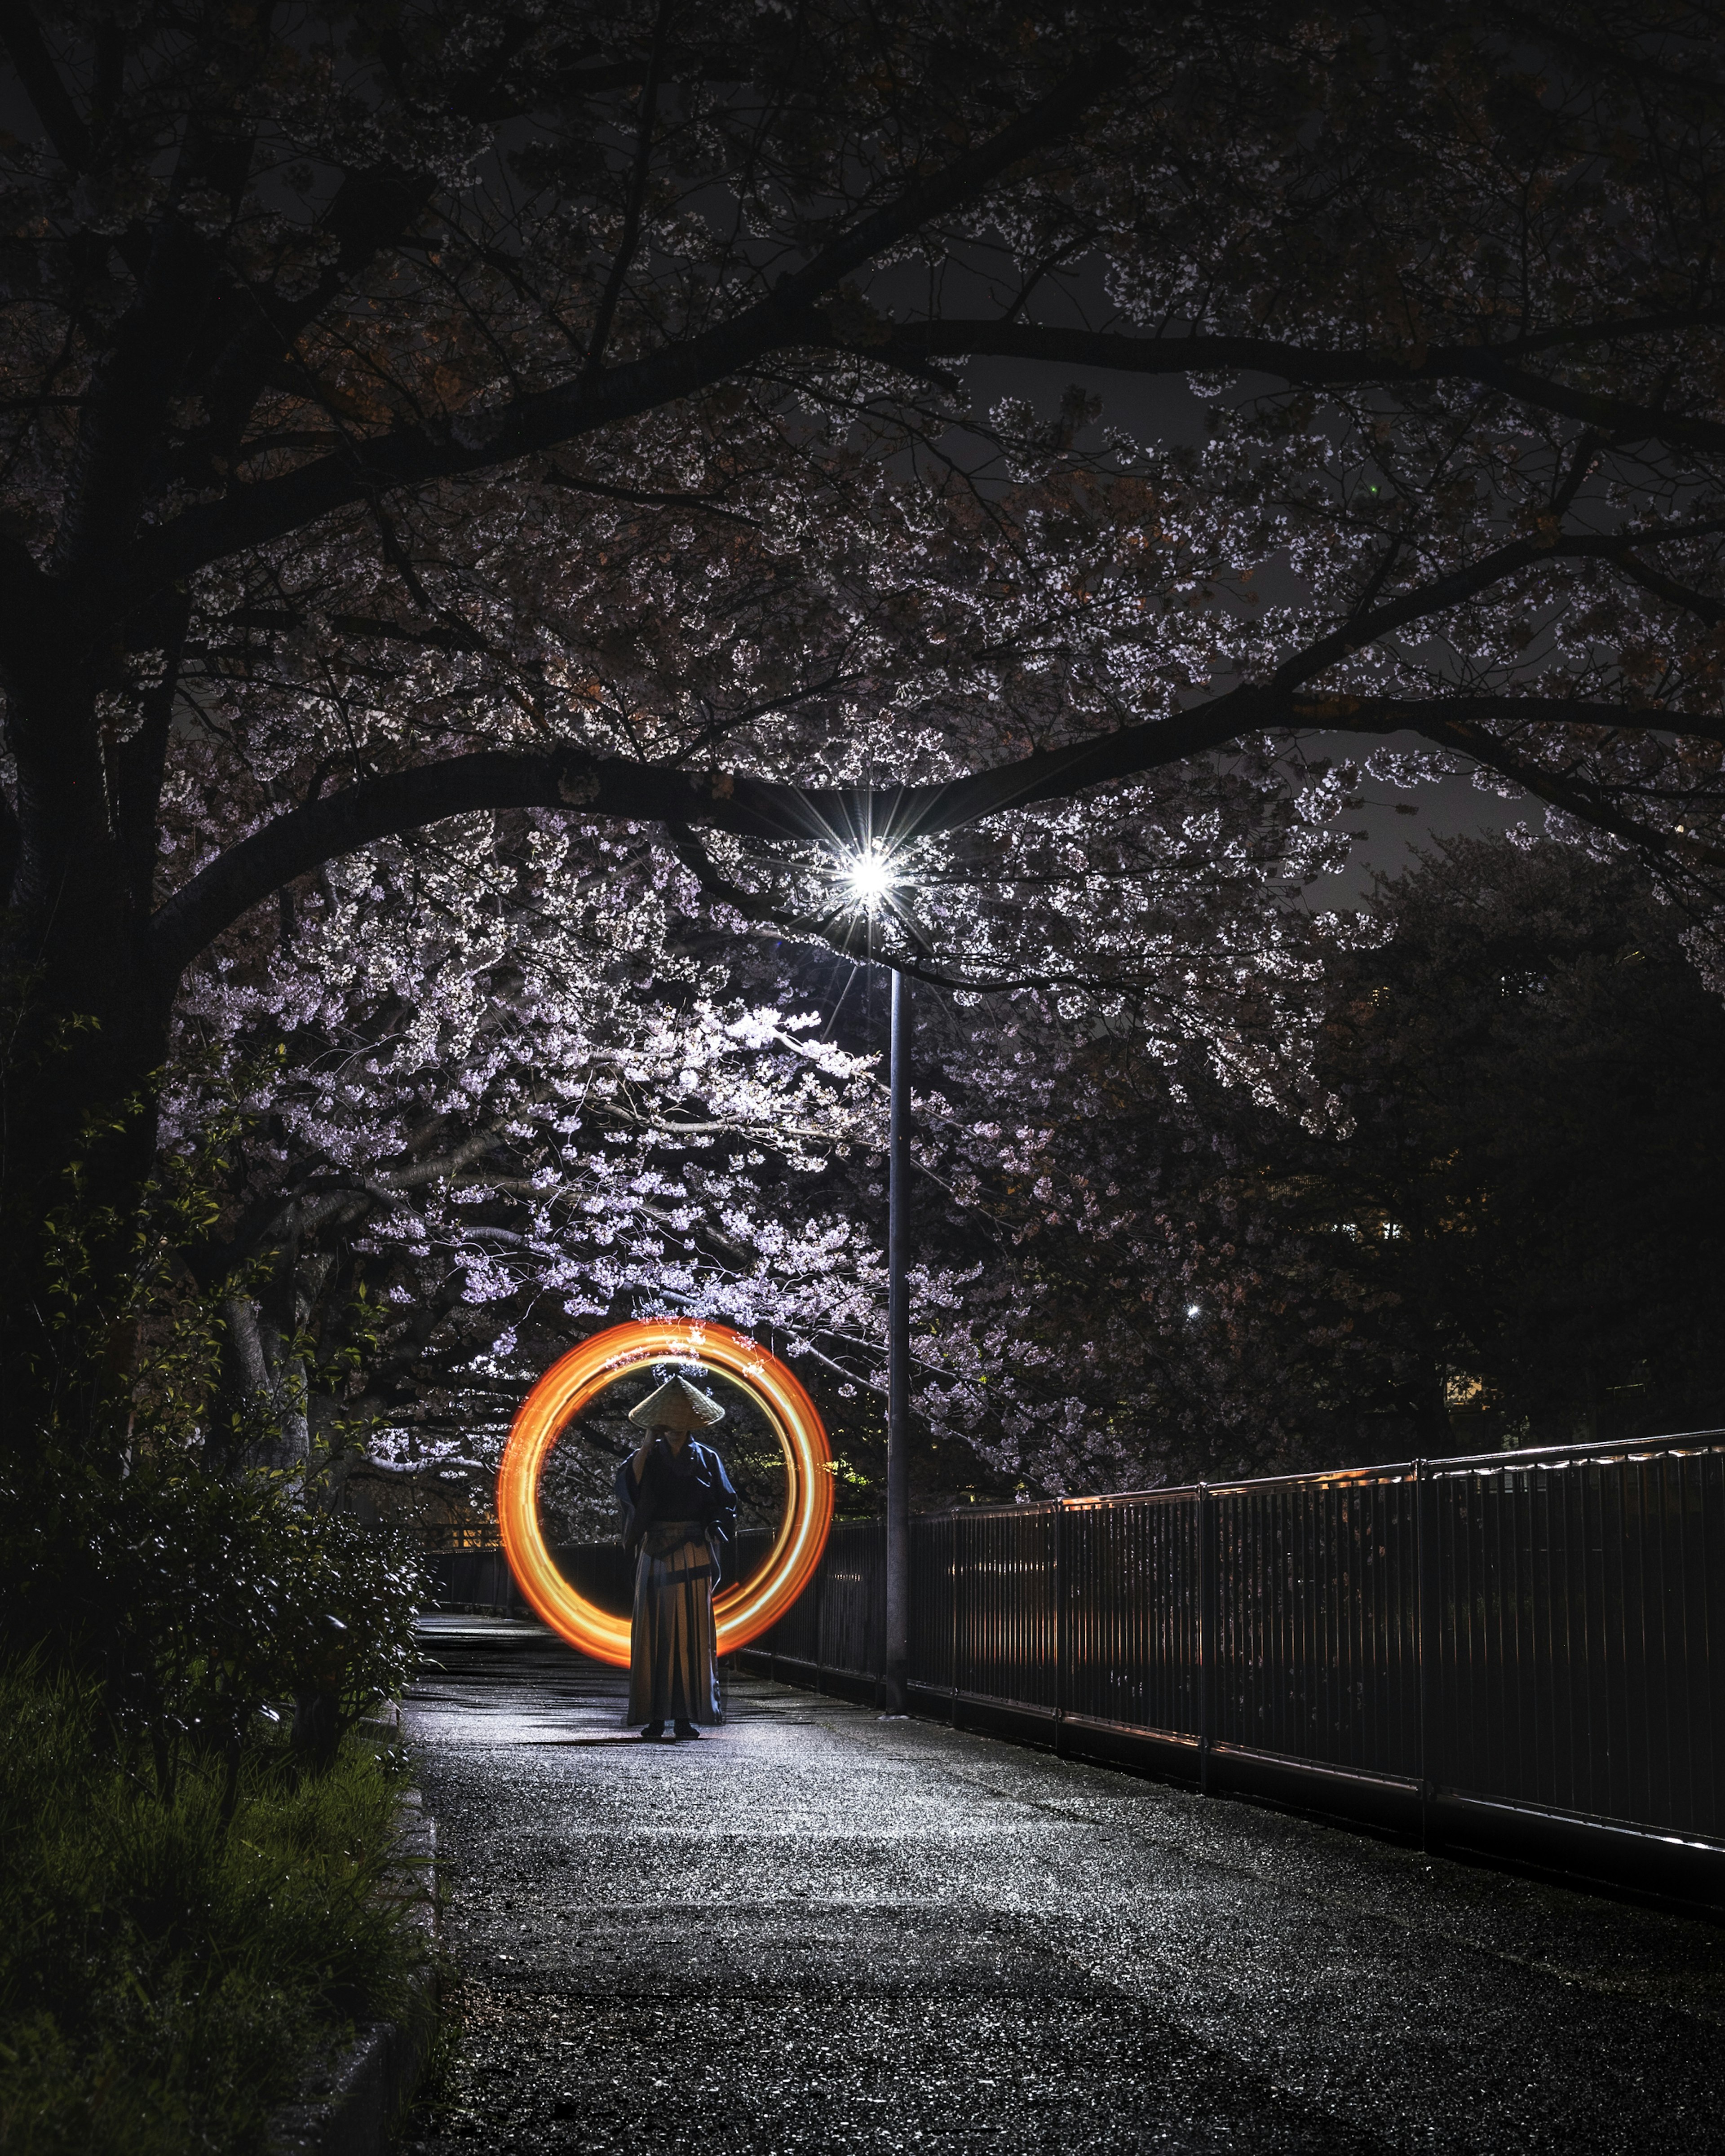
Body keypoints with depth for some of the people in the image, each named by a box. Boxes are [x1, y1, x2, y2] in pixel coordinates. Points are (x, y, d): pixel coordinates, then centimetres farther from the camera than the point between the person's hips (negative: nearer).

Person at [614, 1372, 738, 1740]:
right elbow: (628, 1489, -11)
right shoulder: (649, 1457, 7)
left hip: (693, 1555, 0)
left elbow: (726, 1505, 8)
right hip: (655, 1556, 0)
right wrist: (646, 1446, -12)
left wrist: (710, 1534, -6)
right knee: (653, 1634, -3)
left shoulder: (706, 1459, 7)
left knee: (691, 1634, -3)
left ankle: (687, 1715, -1)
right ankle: (655, 1716, -1)